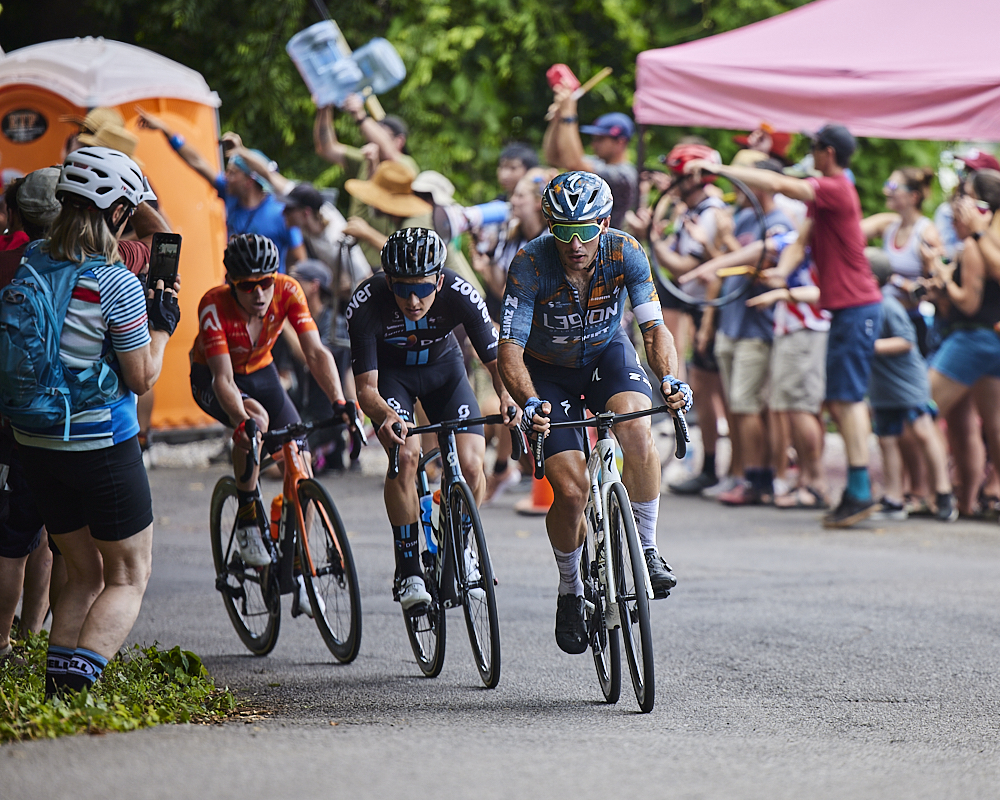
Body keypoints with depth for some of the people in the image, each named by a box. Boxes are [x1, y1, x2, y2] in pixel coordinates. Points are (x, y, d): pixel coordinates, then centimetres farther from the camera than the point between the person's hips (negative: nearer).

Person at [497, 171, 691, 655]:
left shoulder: (625, 253, -23)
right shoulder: (530, 264, -28)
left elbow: (655, 328, -24)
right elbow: (509, 350, -30)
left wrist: (669, 378, -44)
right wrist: (530, 404, -48)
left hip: (608, 354, 1)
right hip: (548, 370, -1)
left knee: (638, 431, -32)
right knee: (571, 491, -14)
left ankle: (646, 549, -14)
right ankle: (570, 589, 13)